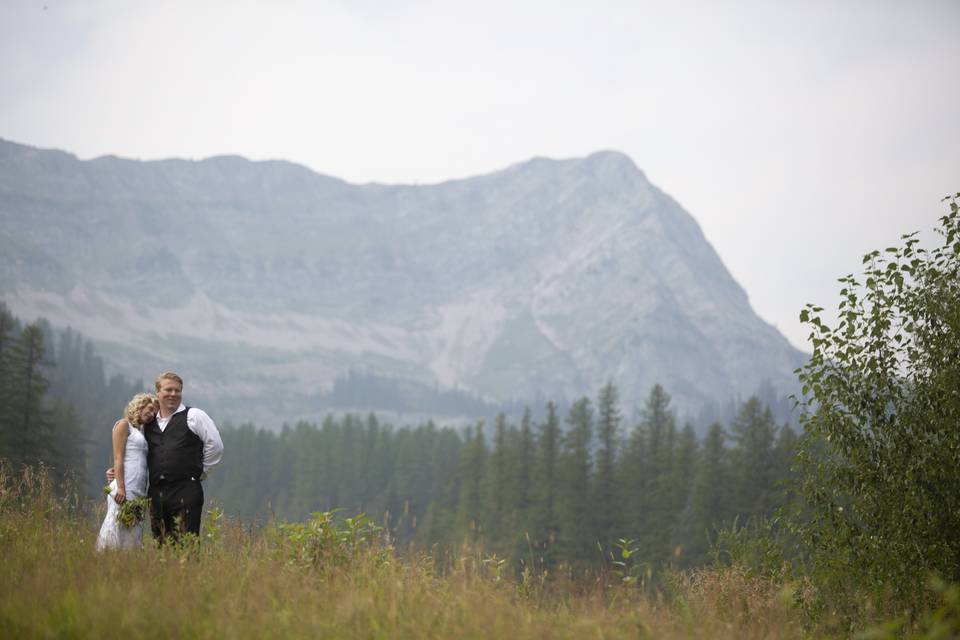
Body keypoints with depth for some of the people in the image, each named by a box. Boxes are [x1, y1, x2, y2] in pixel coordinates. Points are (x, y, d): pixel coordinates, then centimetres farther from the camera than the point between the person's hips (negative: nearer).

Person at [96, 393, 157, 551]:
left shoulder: (139, 430, 24)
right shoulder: (124, 425, 2)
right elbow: (118, 458, -8)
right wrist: (120, 487, -17)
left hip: (138, 490, 8)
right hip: (125, 488, -8)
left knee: (133, 534, 3)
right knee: (118, 530, -12)